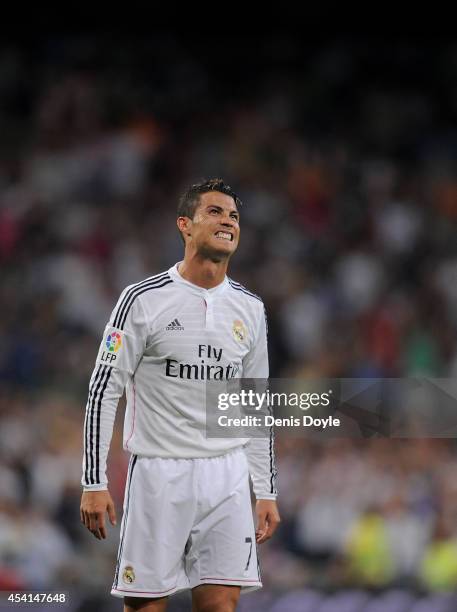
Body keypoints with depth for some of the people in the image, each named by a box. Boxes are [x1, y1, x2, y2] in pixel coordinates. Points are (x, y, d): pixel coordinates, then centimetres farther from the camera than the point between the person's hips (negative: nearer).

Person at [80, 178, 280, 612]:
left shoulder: (249, 309, 10)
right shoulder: (143, 299, -5)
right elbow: (103, 390, -4)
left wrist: (266, 491, 13)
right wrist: (94, 483, -10)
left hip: (227, 477, 4)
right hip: (158, 474, -4)